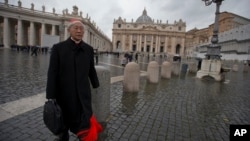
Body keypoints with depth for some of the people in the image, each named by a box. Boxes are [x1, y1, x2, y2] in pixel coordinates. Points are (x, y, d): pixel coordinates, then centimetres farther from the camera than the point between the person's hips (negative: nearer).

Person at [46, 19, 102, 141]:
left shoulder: (89, 49, 1)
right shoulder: (58, 48, -6)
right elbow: (52, 73, -8)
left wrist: (96, 86, 17)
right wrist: (51, 96, -10)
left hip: (83, 94, 1)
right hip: (64, 93, 0)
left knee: (85, 125, 0)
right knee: (63, 121, 22)